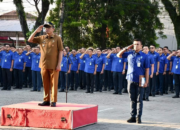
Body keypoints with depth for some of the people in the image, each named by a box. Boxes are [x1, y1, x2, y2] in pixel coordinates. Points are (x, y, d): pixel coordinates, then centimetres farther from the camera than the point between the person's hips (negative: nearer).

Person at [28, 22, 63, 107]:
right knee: (45, 84, 9)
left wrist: (59, 64, -11)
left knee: (53, 84, -2)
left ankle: (53, 101, 1)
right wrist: (36, 31, 0)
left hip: (53, 66, -4)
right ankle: (46, 100, 16)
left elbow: (60, 51, -4)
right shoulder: (42, 38, 10)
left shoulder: (57, 38, -1)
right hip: (44, 65, 4)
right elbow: (30, 40, 10)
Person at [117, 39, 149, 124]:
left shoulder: (144, 56, -2)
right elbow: (119, 55, 18)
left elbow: (147, 69, -3)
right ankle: (133, 116, 15)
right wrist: (126, 48, 7)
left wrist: (146, 81, -8)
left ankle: (138, 117, 6)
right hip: (131, 80, 3)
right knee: (132, 99, 9)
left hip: (140, 81, -3)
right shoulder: (129, 54, 8)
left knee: (139, 100, 1)